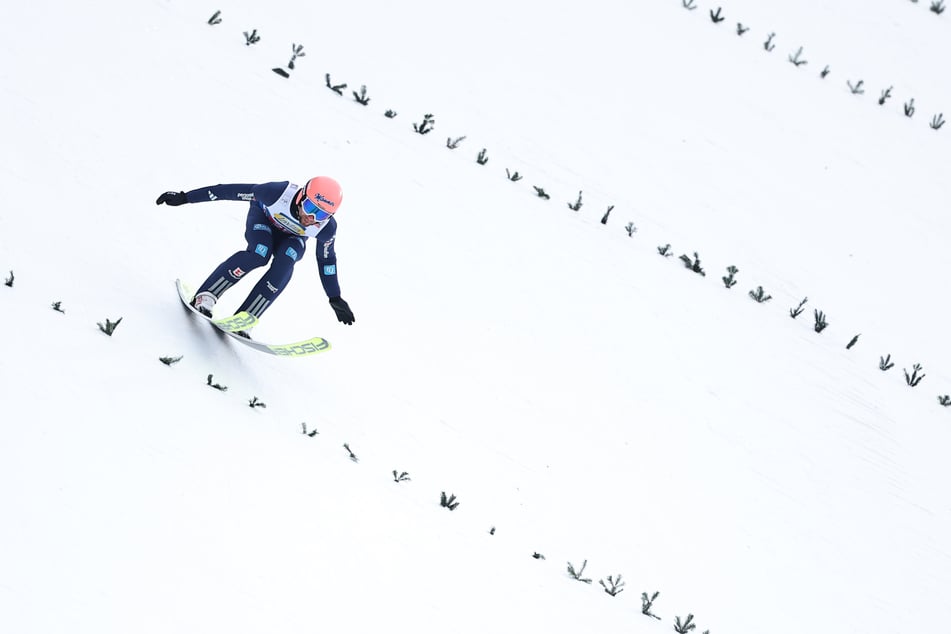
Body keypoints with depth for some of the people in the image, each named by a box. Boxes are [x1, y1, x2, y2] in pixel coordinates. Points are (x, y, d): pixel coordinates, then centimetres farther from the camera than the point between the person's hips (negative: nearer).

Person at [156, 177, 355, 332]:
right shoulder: (280, 193, -41)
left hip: (293, 238, 2)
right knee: (260, 253, -33)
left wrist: (335, 299, -3)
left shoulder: (327, 228, -31)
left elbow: (326, 259, -10)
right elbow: (233, 191, -33)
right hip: (263, 217, -2)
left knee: (285, 263, -30)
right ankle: (205, 297, -26)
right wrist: (184, 198, -30)